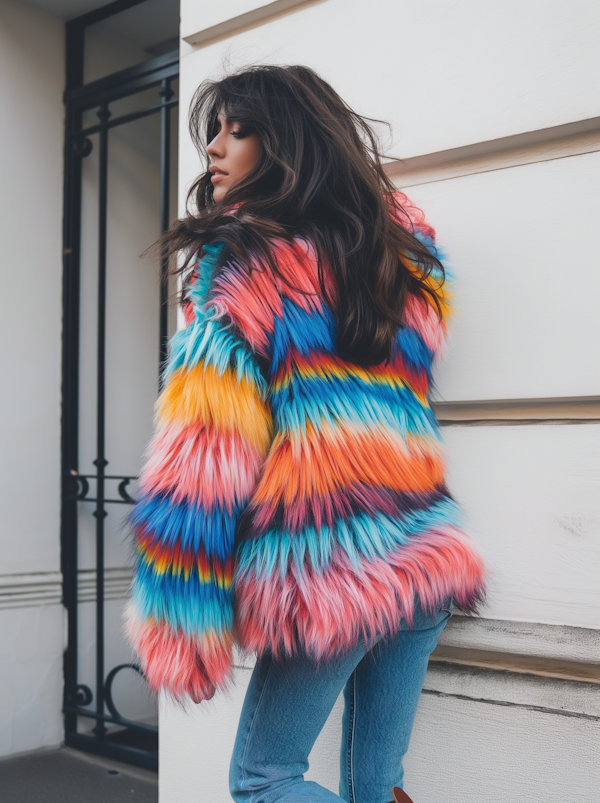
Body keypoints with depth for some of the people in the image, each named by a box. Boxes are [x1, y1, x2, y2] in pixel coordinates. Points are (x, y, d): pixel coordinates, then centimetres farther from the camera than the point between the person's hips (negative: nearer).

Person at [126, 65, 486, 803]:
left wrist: (175, 630, -9)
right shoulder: (405, 245, 12)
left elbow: (203, 460, -12)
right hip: (426, 558, 7)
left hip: (324, 573, -6)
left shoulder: (242, 263, -5)